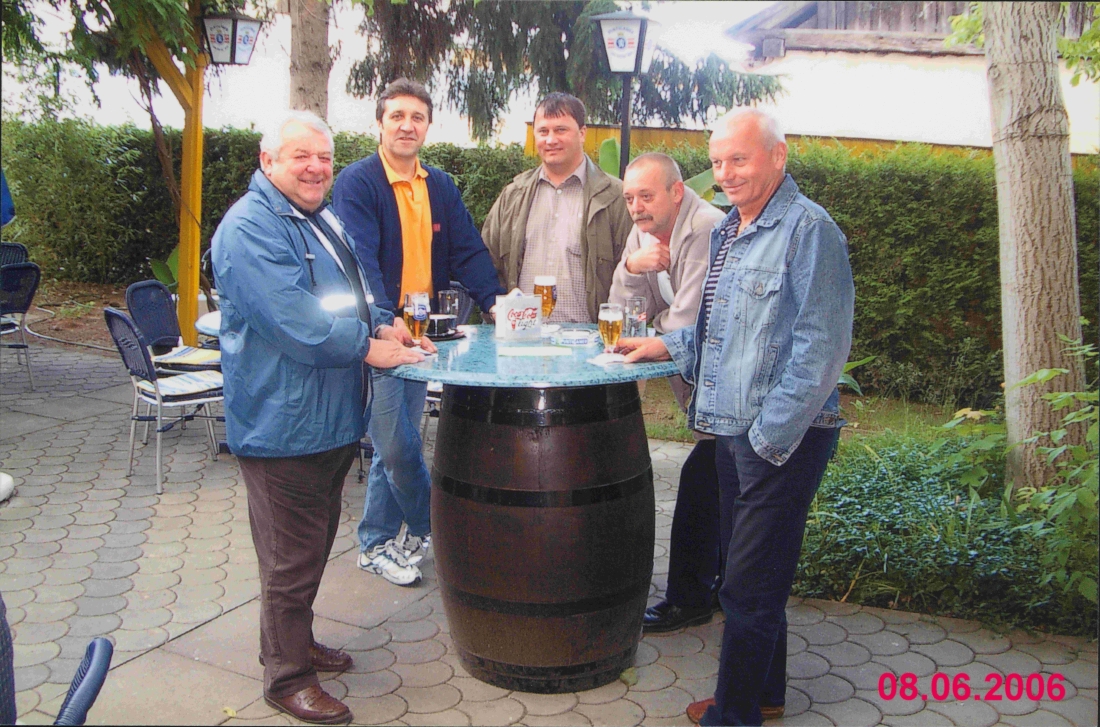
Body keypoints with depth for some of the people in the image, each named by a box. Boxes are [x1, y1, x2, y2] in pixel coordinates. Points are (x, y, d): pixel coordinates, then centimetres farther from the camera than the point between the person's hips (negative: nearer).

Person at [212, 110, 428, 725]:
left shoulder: (322, 220, 15)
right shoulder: (251, 228, -17)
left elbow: (350, 295, 25)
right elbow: (296, 322, -26)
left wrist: (384, 324, 5)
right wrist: (369, 347, -18)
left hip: (333, 420, 10)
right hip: (284, 424, -10)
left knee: (314, 546, 22)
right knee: (292, 558, 3)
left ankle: (298, 643, 40)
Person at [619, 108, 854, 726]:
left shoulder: (808, 229, -15)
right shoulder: (728, 231, 14)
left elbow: (820, 347, -20)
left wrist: (770, 438, -20)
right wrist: (668, 345, 11)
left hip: (782, 440, -9)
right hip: (734, 430, 9)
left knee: (750, 586, -1)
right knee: (753, 573, 20)